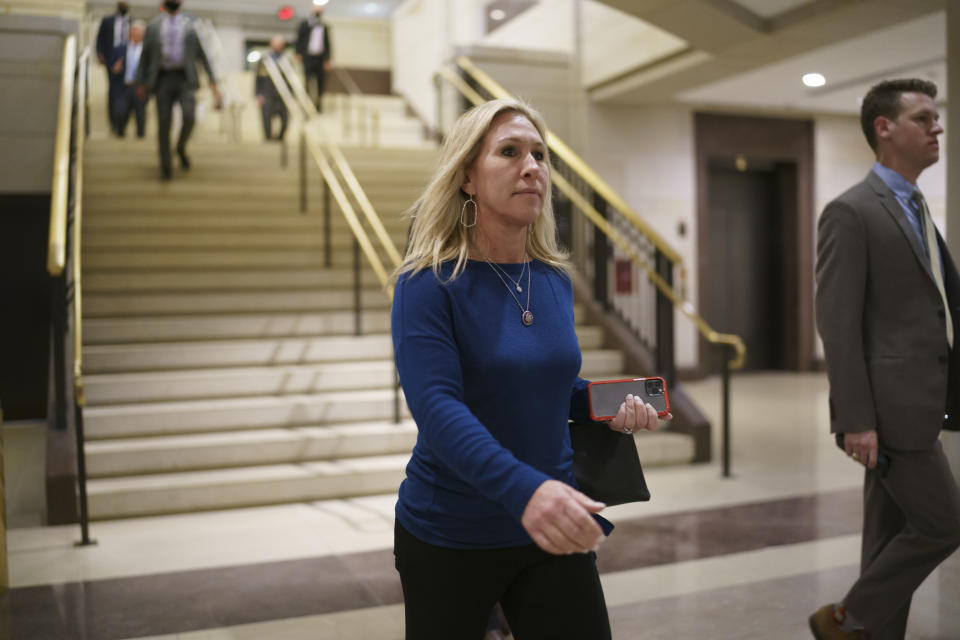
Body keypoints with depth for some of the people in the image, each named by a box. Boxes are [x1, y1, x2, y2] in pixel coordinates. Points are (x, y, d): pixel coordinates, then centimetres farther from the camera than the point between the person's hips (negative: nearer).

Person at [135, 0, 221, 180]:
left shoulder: (190, 26, 11)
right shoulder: (153, 26, 11)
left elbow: (202, 56, 9)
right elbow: (145, 55, 13)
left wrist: (213, 82, 0)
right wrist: (141, 84, 8)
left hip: (184, 78, 0)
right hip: (163, 79, 1)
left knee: (189, 116, -21)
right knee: (164, 123, -6)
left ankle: (181, 148, 9)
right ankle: (166, 166, 6)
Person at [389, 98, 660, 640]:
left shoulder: (556, 281, 3)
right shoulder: (429, 284, -15)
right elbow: (437, 406, -27)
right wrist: (523, 488, -41)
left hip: (551, 533, 5)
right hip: (450, 537, -4)